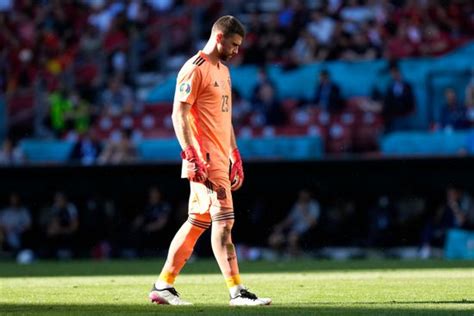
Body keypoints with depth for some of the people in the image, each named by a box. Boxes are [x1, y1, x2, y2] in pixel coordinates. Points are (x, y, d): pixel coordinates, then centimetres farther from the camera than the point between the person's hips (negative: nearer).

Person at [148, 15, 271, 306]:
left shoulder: (223, 70, 20)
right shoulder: (195, 69, -10)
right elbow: (179, 114, -15)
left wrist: (235, 157, 23)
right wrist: (192, 156, -22)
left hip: (221, 159, 10)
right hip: (204, 162, -10)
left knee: (198, 222, 10)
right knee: (223, 220, -12)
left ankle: (163, 285, 15)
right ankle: (237, 291, -13)